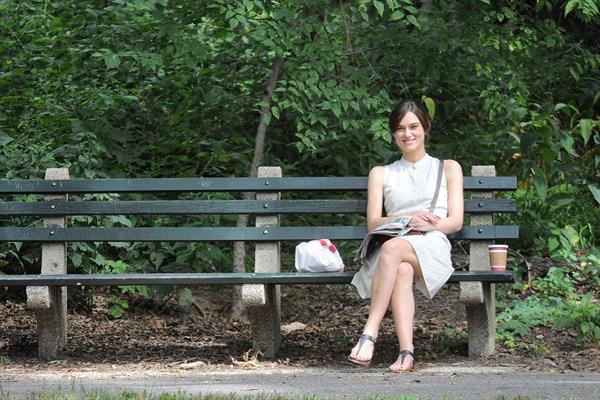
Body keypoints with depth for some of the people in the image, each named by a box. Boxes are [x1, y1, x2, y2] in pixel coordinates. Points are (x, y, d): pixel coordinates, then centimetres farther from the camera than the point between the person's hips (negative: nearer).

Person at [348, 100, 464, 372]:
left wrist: (427, 225, -10)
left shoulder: (448, 168, 23)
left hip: (432, 248, -2)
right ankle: (406, 351, -51)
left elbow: (456, 221, 11)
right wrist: (406, 220, -8)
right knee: (402, 270, -39)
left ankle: (370, 333, -45)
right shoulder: (381, 174, 27)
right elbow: (373, 222, 13)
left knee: (392, 248, -38)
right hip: (395, 243, 2)